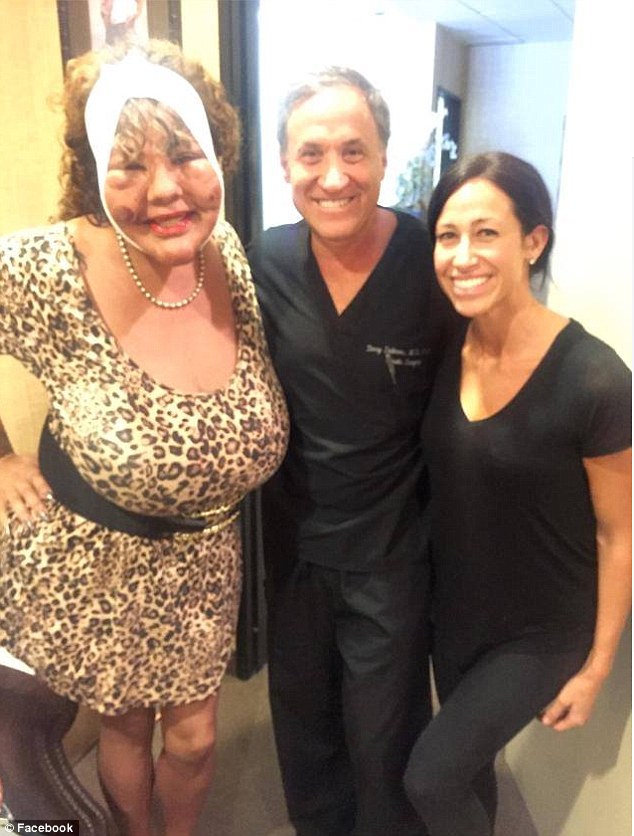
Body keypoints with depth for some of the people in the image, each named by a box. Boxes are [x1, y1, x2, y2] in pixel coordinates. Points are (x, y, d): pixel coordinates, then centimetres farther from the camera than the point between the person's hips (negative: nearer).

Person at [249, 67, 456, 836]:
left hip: (393, 556, -3)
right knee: (302, 728, 26)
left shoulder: (433, 265, -19)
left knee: (384, 743, 18)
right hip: (293, 545, 4)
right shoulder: (265, 262, -9)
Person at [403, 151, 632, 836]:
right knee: (467, 768, 23)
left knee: (429, 777, 0)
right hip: (453, 613, 5)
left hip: (541, 631, -5)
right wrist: (435, 594, 8)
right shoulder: (444, 352, -9)